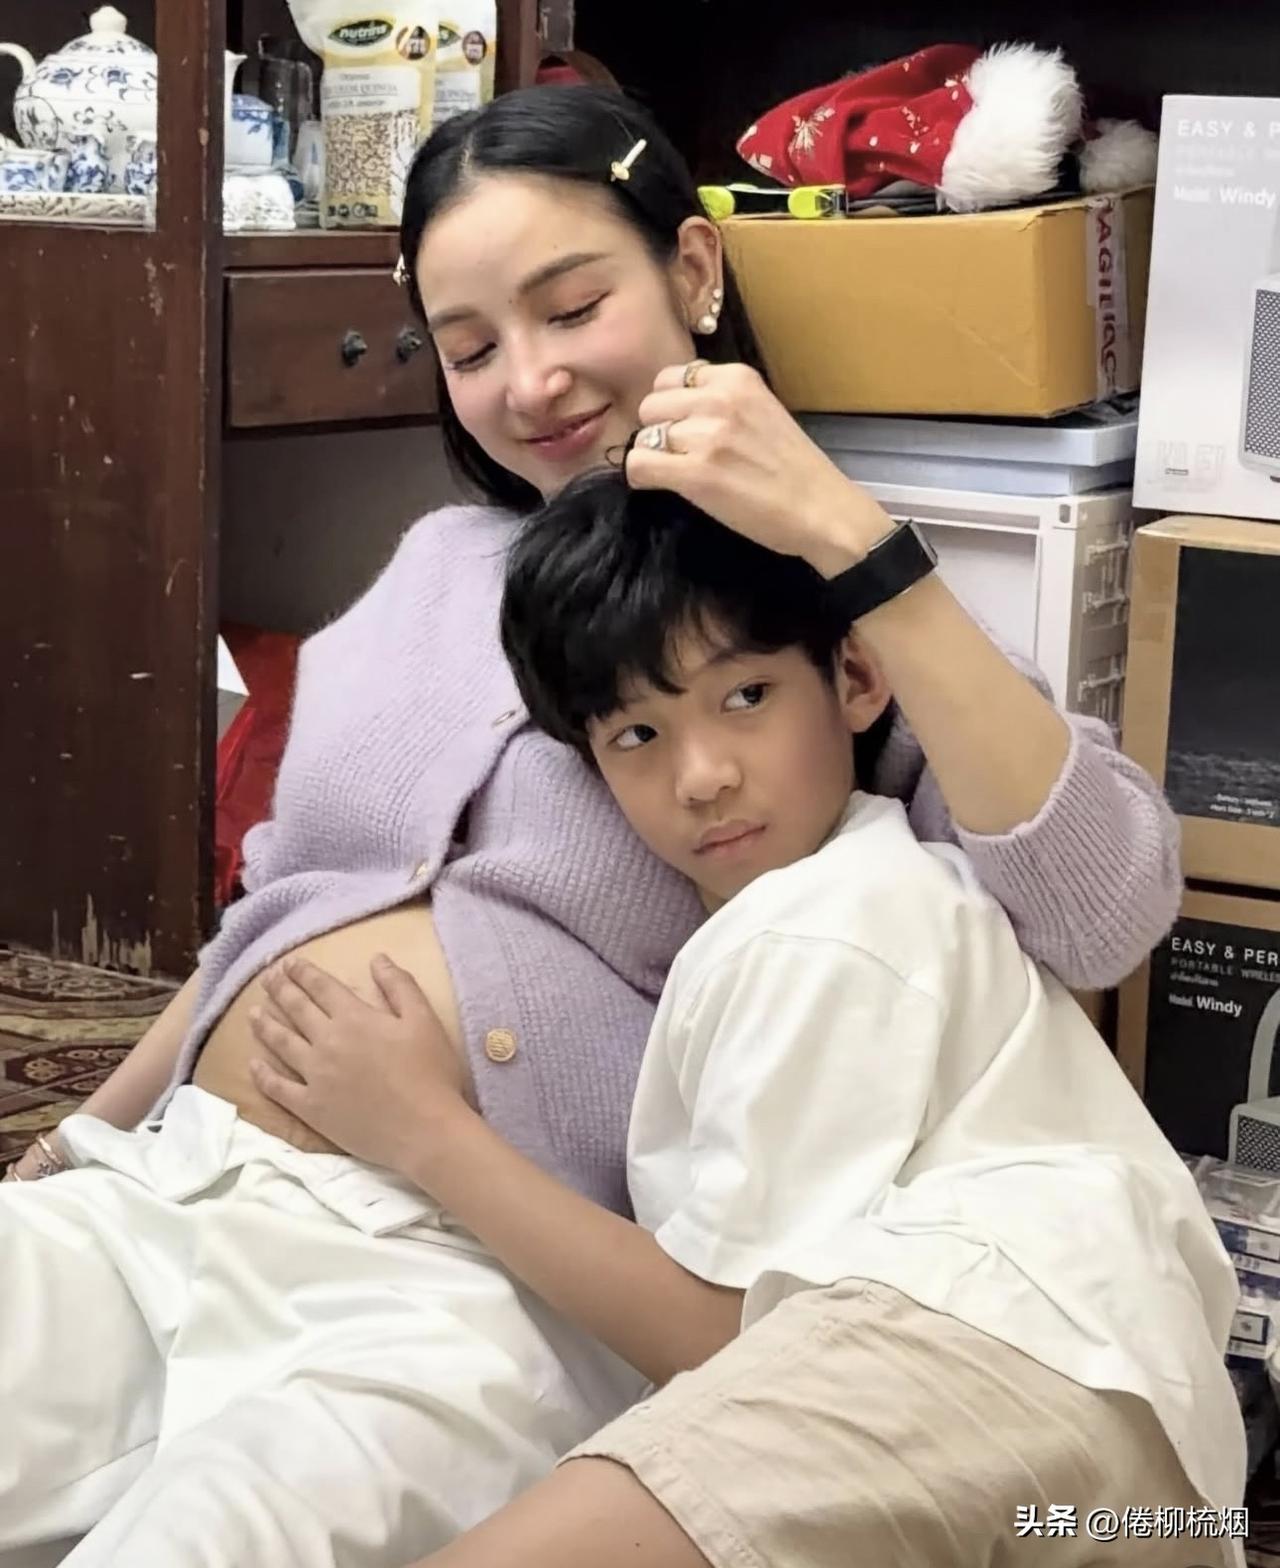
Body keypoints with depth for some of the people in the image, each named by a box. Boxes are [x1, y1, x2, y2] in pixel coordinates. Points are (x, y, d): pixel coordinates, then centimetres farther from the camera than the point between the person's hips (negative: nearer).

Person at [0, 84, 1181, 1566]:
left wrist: (846, 537, -22)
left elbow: (1106, 912, -17)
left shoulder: (831, 618, 0)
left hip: (470, 1274, -5)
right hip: (154, 1196, 6)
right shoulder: (441, 557, 19)